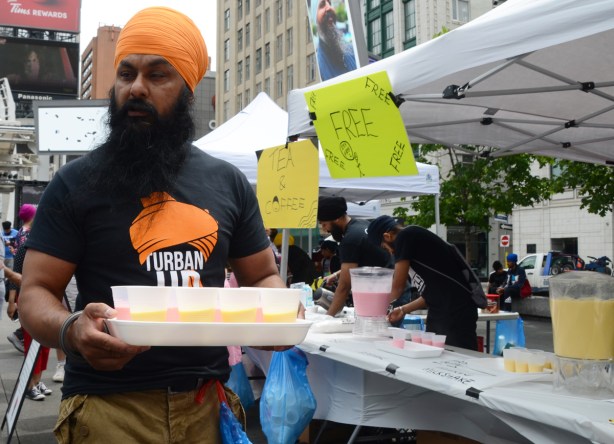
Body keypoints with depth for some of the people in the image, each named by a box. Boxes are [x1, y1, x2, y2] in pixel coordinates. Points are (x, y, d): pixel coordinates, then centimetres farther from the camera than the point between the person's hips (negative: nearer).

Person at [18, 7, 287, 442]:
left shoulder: (229, 182, 5)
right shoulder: (76, 182, -3)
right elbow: (36, 292, -4)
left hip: (206, 402, 3)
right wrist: (72, 331, -26)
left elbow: (262, 276, 12)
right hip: (109, 405, -3)